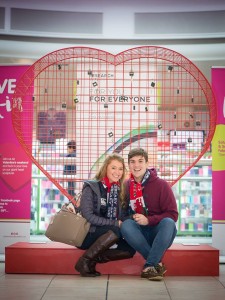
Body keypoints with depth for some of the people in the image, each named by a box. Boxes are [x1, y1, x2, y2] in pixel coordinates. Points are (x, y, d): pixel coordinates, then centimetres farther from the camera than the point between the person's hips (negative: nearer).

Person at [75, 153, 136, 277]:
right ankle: (84, 261, -21)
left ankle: (94, 259, -13)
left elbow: (124, 217, 11)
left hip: (103, 235, 6)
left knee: (130, 249, -17)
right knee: (116, 231, -30)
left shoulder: (120, 191, 10)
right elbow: (87, 216, -17)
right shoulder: (91, 187, -7)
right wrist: (115, 223, -20)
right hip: (86, 234, -6)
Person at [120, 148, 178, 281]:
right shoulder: (126, 186, 4)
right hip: (140, 233, 2)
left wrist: (148, 220, -21)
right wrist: (133, 217, -10)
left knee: (168, 223, -33)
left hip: (161, 233, -2)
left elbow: (173, 215, -9)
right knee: (126, 225, -28)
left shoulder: (161, 185, -6)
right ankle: (158, 263, -25)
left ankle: (150, 265, -29)